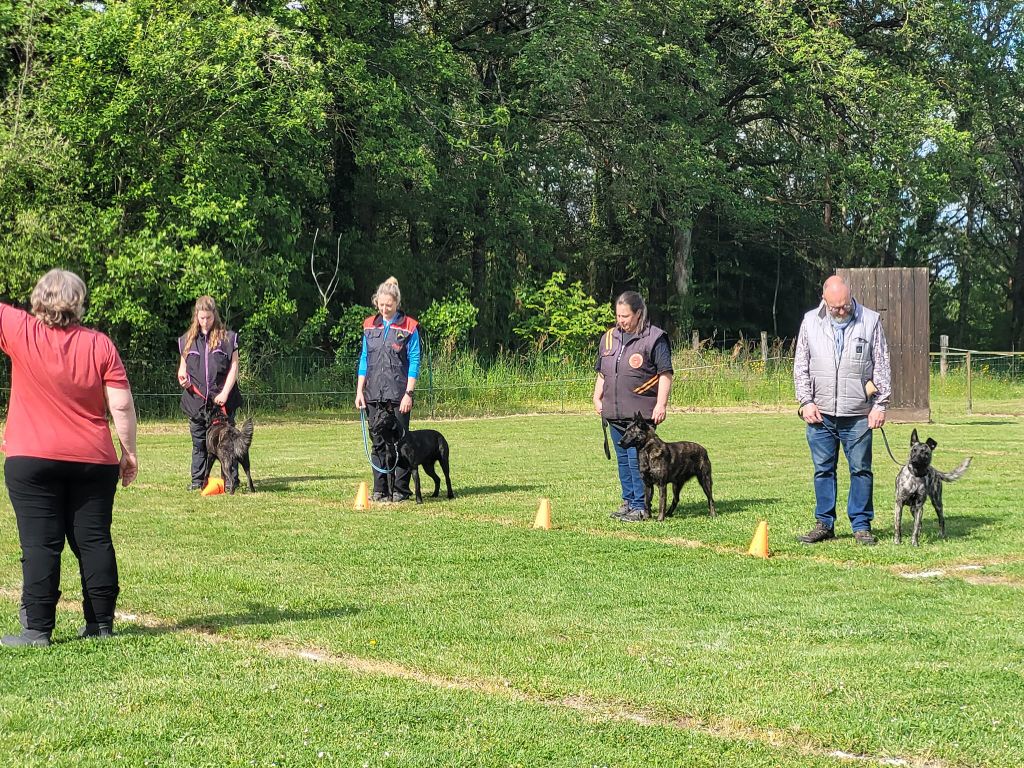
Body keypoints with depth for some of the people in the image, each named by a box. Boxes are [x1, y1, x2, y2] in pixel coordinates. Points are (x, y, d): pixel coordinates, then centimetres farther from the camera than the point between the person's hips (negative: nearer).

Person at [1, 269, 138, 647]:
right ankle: (101, 622, 13)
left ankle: (37, 629, -3)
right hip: (93, 461, 2)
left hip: (32, 461, -2)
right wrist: (129, 451, 8)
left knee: (40, 545, -1)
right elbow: (122, 406, -2)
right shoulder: (100, 344, 0)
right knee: (94, 541, 8)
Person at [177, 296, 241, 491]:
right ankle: (197, 480, 13)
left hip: (222, 401, -3)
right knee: (199, 442, 8)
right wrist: (182, 377, -5)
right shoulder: (187, 340, 10)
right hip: (196, 400, 3)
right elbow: (182, 366, 18)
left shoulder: (228, 338, 1)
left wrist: (225, 393, -10)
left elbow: (234, 367, -1)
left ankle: (232, 480, 5)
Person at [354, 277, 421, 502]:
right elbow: (364, 359, 12)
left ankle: (400, 490, 3)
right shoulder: (370, 325, 9)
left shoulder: (409, 327, -3)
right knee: (378, 442, 6)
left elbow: (414, 362, -4)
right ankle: (379, 489, 11)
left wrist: (408, 394, -10)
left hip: (398, 394, -4)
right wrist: (359, 390, 6)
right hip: (374, 394, 4)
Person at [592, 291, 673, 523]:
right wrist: (597, 399, 13)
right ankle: (628, 501, 22)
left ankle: (640, 506, -5)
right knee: (623, 459, 13)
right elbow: (601, 373, 23)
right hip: (614, 413, 7)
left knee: (637, 459, -10)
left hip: (641, 414, -7)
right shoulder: (608, 338, 14)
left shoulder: (654, 338, -6)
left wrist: (661, 404, -14)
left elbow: (665, 374, -8)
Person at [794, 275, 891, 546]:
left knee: (861, 469, 2)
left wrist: (880, 404, -2)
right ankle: (824, 524, 14)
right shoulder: (810, 321, 6)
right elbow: (800, 366, 9)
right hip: (820, 413, 2)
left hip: (858, 414, -1)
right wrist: (806, 401, 0)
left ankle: (861, 525, 10)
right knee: (823, 469, 6)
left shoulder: (870, 321, 1)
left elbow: (882, 366, 4)